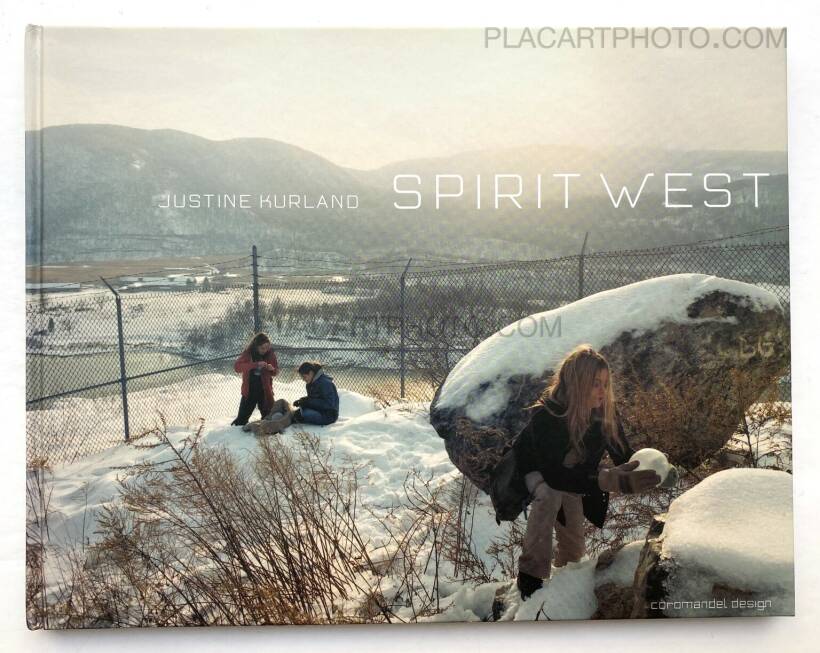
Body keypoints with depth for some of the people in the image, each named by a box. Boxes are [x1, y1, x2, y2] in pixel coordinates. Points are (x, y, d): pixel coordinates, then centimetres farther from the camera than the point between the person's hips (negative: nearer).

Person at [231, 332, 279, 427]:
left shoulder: (270, 354, -5)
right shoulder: (247, 353, -10)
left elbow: (276, 372, 6)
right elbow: (237, 367, -25)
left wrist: (272, 369, -19)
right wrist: (256, 365, -35)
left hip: (265, 391, 1)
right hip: (249, 391, -1)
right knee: (241, 419, 5)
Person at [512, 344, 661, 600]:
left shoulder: (605, 412, -22)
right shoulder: (545, 416, -39)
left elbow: (624, 455, -16)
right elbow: (554, 475, -47)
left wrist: (641, 472, -41)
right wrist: (610, 479, -59)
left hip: (573, 475, 5)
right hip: (534, 471, -5)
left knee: (574, 545, 6)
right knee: (549, 495, -36)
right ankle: (530, 576, -26)